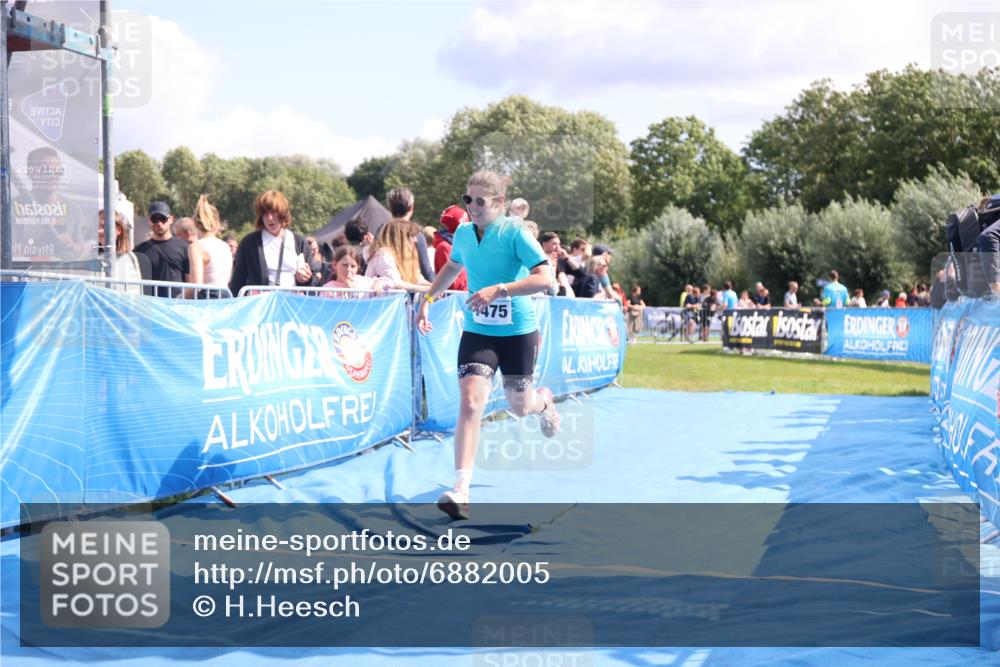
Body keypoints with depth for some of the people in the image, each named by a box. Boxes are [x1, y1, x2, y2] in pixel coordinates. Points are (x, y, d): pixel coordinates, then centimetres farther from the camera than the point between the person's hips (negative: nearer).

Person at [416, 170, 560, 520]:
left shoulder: (515, 233, -15)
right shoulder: (463, 233, 1)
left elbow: (545, 277, -25)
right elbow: (451, 267, 24)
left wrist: (499, 289, -33)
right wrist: (427, 300, 18)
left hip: (518, 331, -2)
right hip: (477, 331, 3)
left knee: (520, 406, 14)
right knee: (470, 403, -16)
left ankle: (544, 401, 55)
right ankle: (460, 492, -21)